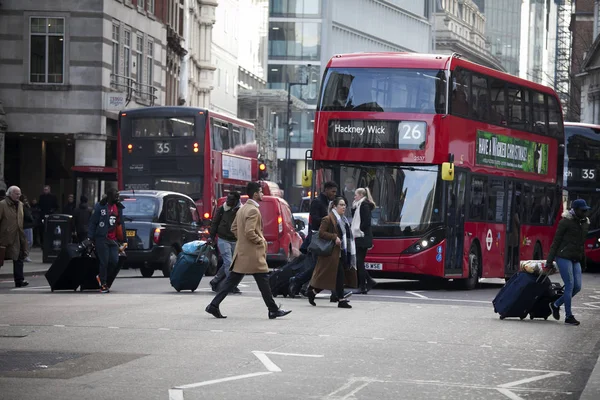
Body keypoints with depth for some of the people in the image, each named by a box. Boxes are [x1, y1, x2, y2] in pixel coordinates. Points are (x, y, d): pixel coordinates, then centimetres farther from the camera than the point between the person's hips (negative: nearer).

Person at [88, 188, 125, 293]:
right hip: (102, 239, -5)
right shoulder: (100, 206, -5)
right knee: (104, 262, -3)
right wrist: (90, 237, -9)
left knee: (114, 261, -4)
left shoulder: (118, 207, 12)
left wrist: (123, 239, 15)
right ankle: (103, 285, 9)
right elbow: (92, 222, -4)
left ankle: (101, 277, 21)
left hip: (113, 240, 5)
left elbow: (120, 223, 17)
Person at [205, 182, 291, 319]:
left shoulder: (242, 209, 14)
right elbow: (249, 232, -25)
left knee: (232, 281, 9)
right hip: (253, 253, -9)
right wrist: (260, 241, -12)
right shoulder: (253, 210, -17)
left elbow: (234, 228, 21)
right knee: (263, 281, 0)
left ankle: (214, 306, 5)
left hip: (241, 253, 9)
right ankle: (273, 310, 6)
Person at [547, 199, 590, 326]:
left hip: (575, 259, 7)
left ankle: (556, 305, 20)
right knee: (570, 285, -9)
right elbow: (556, 241, -7)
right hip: (564, 257, -7)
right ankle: (568, 317, -2)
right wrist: (550, 259, -9)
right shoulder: (566, 222, -8)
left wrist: (583, 261, 21)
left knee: (577, 286, 0)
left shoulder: (585, 223, 13)